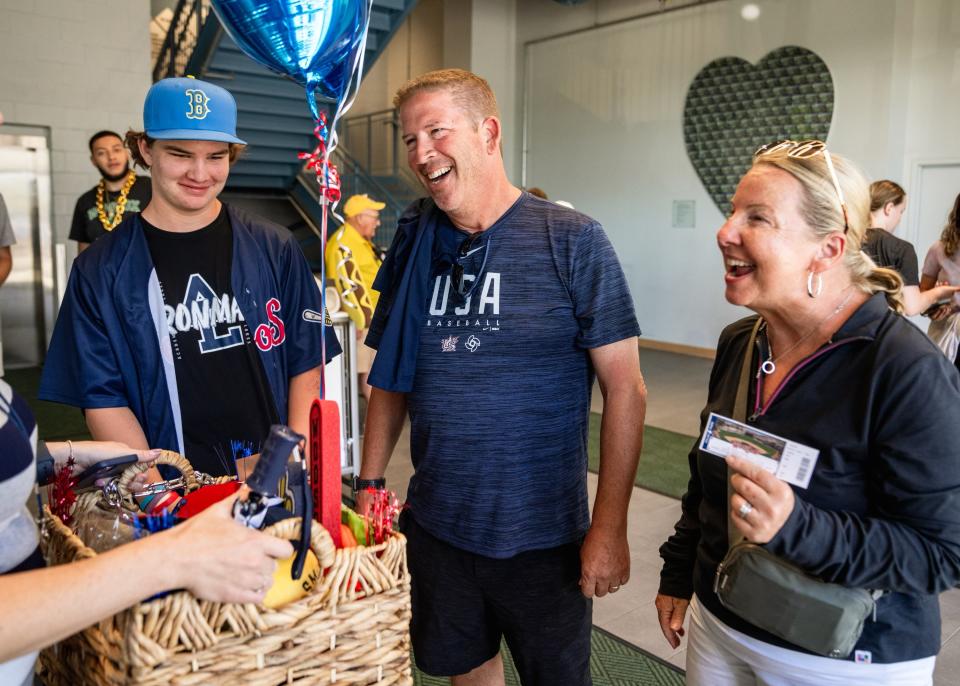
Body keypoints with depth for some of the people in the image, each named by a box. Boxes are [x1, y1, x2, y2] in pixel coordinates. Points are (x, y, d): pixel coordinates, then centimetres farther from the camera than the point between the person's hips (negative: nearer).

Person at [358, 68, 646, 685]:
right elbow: (391, 380, 8)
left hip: (544, 537, -3)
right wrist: (370, 482, 4)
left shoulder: (571, 241, -12)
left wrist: (610, 527, -14)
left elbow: (626, 388, -12)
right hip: (435, 527, 4)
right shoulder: (414, 247, 0)